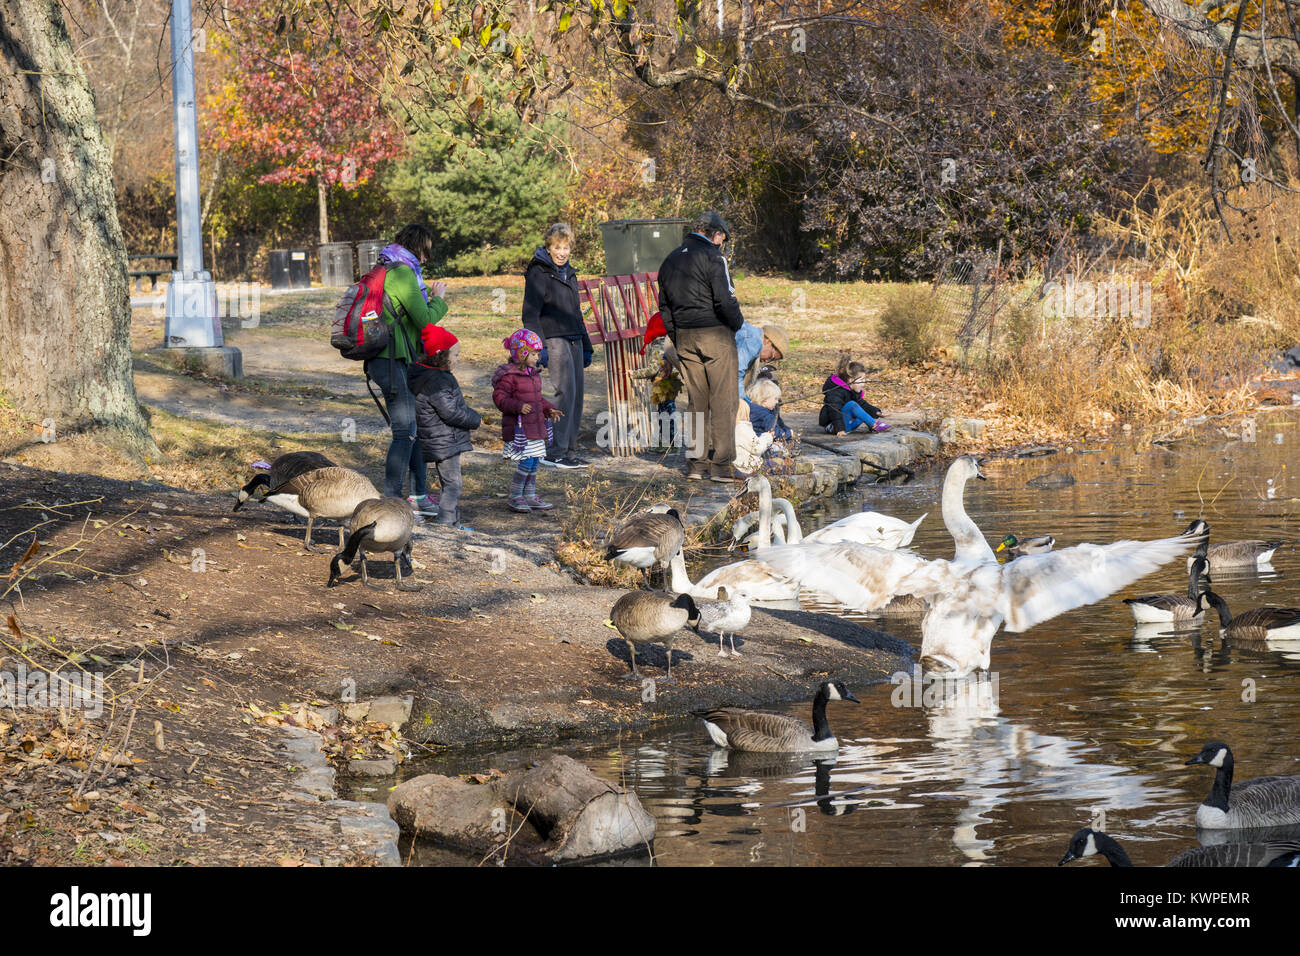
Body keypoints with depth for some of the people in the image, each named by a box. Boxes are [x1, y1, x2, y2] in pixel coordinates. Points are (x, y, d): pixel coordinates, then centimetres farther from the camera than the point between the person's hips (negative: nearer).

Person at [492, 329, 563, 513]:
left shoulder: (534, 374, 15)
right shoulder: (509, 375, -14)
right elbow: (499, 397, -18)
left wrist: (549, 410, 16)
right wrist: (518, 406, -28)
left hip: (535, 425, 9)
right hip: (518, 428, -9)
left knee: (533, 463, 12)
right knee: (526, 462, -12)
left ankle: (530, 497, 21)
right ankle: (514, 497, 1)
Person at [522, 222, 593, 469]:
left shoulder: (568, 273, 20)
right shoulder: (539, 273, -5)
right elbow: (530, 314, -10)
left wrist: (586, 346, 27)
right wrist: (538, 347, -19)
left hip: (574, 340, 8)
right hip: (554, 339, -8)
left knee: (576, 395, 4)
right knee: (565, 391, -15)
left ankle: (569, 449, 9)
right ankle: (554, 452, -14)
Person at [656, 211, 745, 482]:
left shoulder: (670, 260, 13)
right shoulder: (712, 257, -10)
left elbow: (664, 307, 16)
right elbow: (725, 300, -17)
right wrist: (737, 323, 1)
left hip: (684, 337, 7)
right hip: (715, 335, -7)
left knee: (697, 401, 13)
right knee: (724, 400, -3)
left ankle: (695, 462, 11)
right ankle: (721, 465, -6)